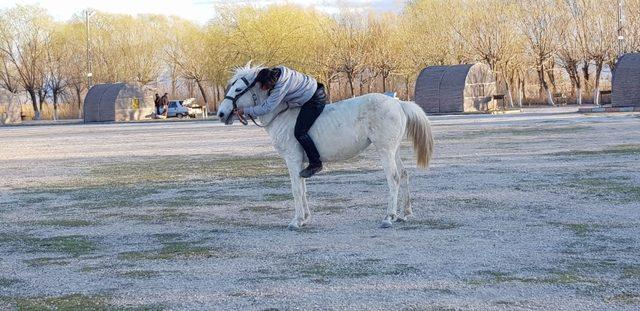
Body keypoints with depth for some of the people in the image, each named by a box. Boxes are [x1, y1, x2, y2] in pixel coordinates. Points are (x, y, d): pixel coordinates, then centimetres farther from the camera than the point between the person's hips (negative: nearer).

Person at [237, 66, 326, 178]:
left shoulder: (281, 88, -31)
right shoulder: (276, 72, -6)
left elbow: (266, 108, -26)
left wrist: (245, 111, -19)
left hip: (315, 101, -11)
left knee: (299, 132, -15)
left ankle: (315, 163, -6)